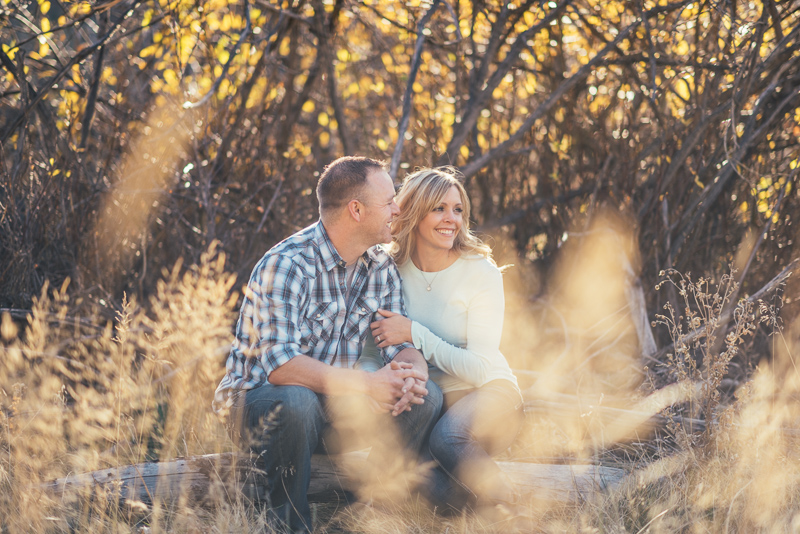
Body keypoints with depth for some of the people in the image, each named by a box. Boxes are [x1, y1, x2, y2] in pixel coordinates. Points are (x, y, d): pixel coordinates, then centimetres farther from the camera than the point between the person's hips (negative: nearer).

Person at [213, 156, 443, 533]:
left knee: (425, 397, -13)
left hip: (330, 404, 7)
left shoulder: (381, 268, 2)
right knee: (295, 401, -40)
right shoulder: (287, 264, -23)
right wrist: (365, 384, -38)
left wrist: (411, 373, -25)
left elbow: (400, 346, 1)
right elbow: (278, 364, -32)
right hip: (255, 399, -7)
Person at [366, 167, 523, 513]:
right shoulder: (393, 270, 0)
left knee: (447, 438, -37)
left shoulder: (482, 273, -10)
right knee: (441, 491, -30)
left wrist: (415, 334, -22)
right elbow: (381, 343, 9)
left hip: (488, 394, -2)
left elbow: (479, 369, -17)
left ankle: (506, 505, -13)